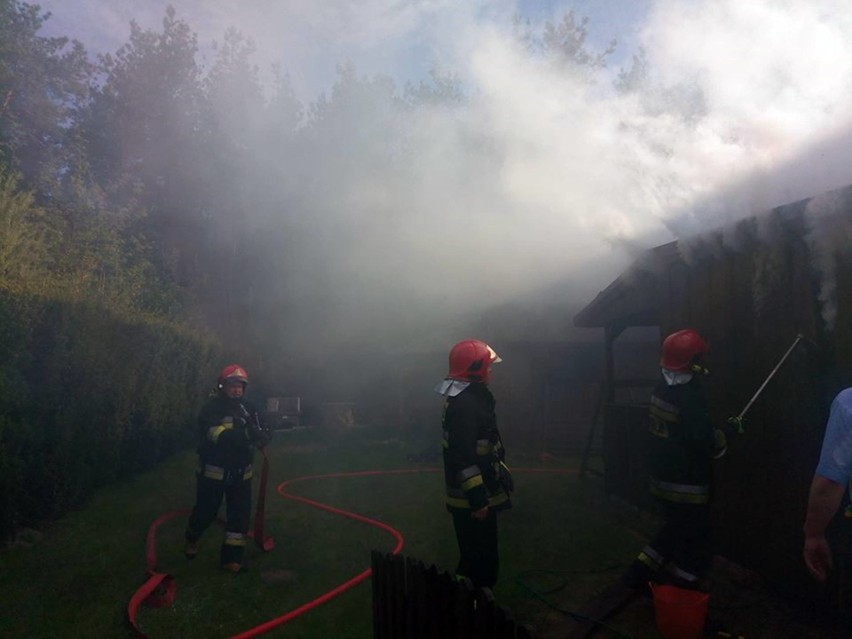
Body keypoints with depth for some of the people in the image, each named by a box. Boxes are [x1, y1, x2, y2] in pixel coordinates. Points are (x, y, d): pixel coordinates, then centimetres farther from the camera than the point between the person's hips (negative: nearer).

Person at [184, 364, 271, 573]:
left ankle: (232, 556, 15)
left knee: (240, 514, 3)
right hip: (213, 471, -4)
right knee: (206, 511, 9)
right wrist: (245, 433, -42)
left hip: (240, 472, 4)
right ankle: (191, 539, 40)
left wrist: (260, 435, -25)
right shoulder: (211, 408, -15)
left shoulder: (248, 408, 1)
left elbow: (263, 435, -1)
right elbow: (219, 436, -30)